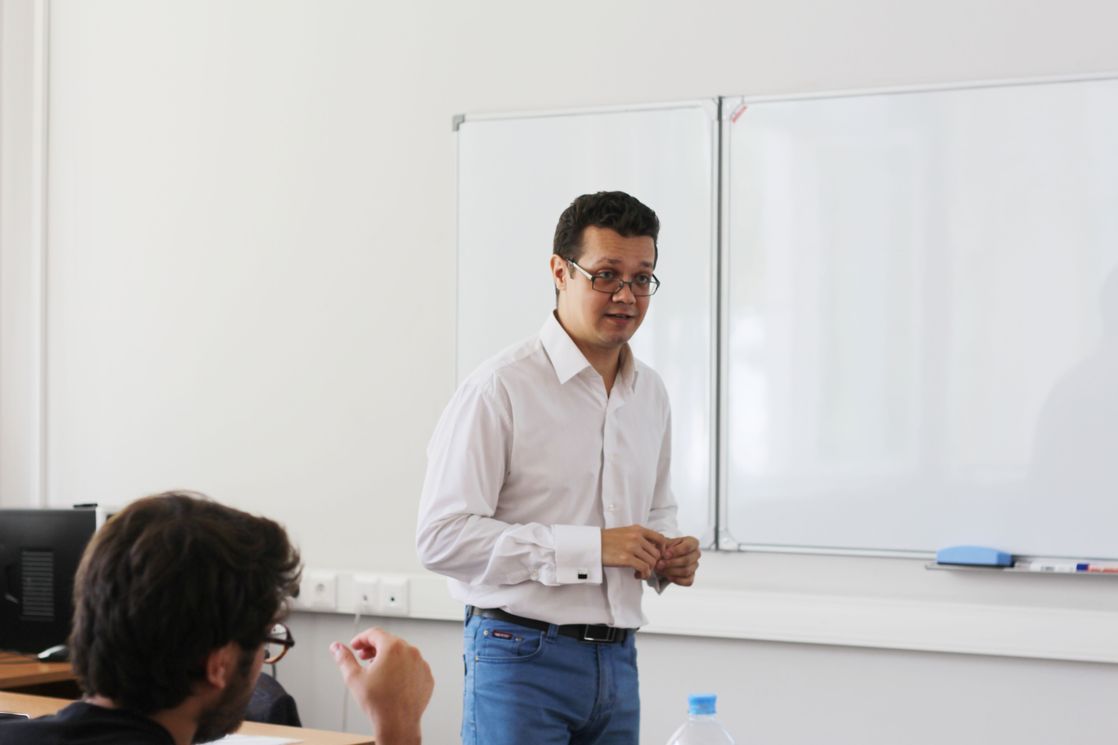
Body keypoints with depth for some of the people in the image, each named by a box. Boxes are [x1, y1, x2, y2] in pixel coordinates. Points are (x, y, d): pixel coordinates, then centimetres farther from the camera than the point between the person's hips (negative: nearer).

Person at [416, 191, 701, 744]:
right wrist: (591, 547, -20)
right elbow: (442, 537, -18)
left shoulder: (649, 393, 12)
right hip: (522, 658, -7)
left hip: (617, 660, 7)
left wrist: (668, 557, 3)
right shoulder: (500, 389, -11)